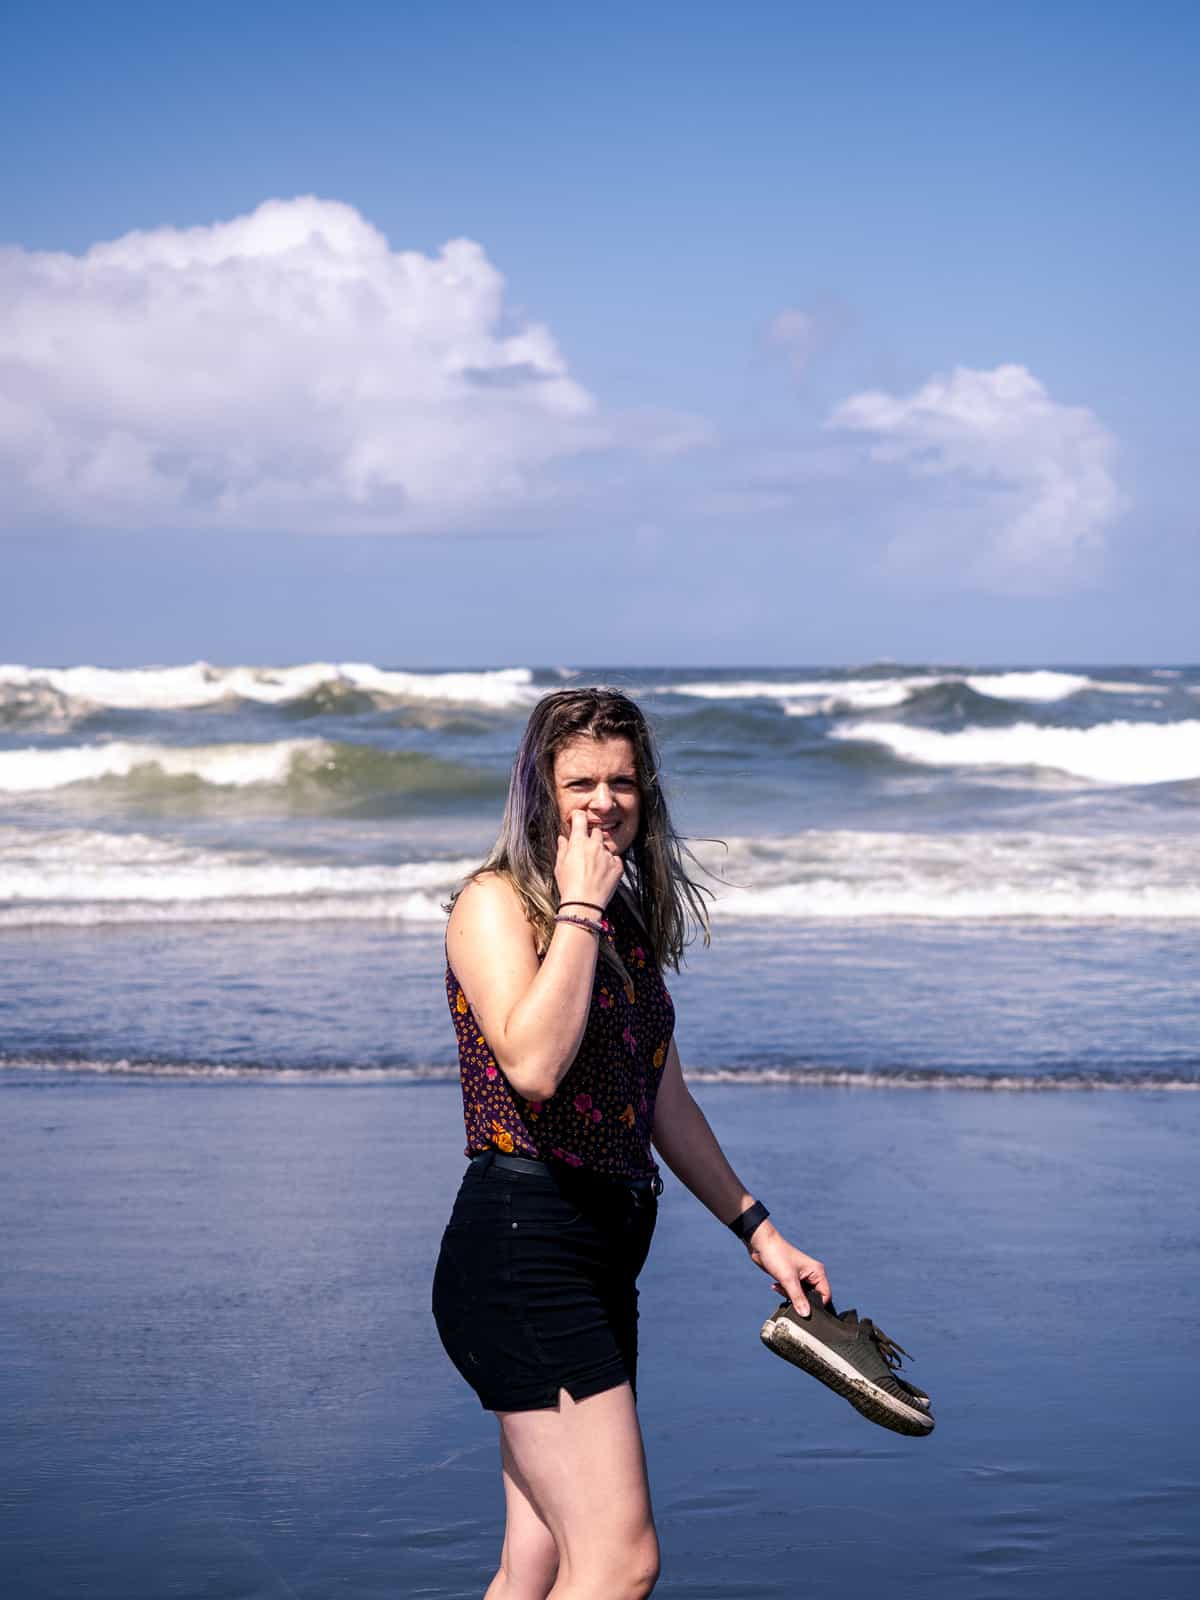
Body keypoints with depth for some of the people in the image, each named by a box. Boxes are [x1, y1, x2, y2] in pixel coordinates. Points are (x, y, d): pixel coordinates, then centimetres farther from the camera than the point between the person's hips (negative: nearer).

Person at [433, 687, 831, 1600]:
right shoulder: (495, 902, -6)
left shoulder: (631, 927, 17)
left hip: (604, 1254, 8)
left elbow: (667, 1104, 25)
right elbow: (533, 1063, -23)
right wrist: (579, 907, -15)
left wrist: (760, 1233, 25)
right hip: (521, 1244, -8)